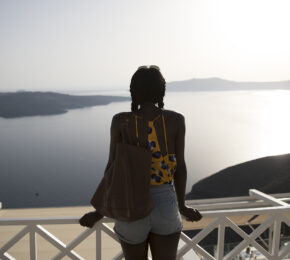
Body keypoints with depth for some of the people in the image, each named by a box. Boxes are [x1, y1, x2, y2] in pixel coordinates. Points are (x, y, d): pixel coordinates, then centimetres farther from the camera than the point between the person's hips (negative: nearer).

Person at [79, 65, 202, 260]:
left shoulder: (120, 121, -10)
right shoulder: (176, 120, -8)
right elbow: (180, 166, -5)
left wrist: (100, 212, 3)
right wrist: (182, 206, 10)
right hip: (165, 206, 0)